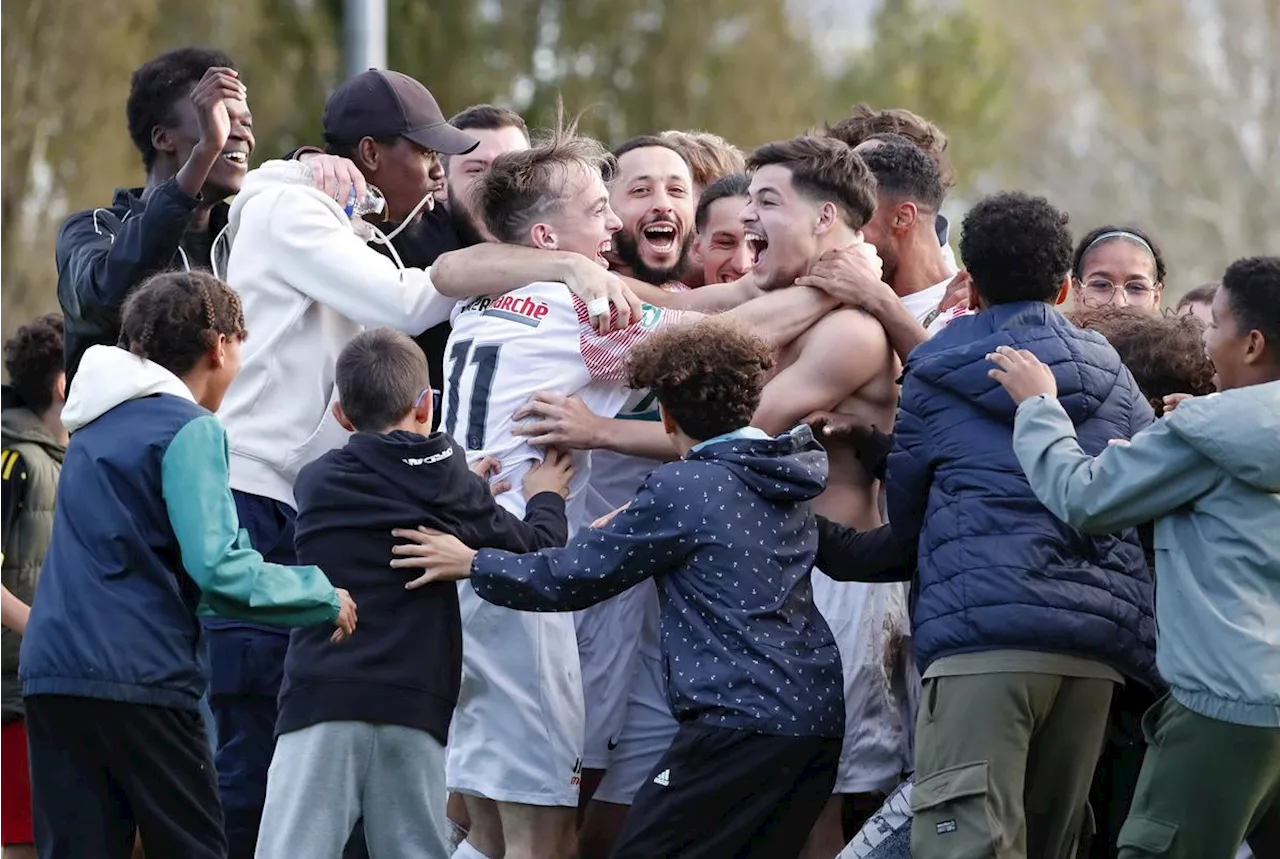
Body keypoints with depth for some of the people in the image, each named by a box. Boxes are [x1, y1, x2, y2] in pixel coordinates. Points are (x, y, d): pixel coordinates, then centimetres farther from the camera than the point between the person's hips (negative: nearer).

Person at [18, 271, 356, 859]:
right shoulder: (190, 431, -6)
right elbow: (219, 569, -16)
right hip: (139, 677, -7)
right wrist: (325, 598, -3)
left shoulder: (95, 427, 19)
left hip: (52, 672, 7)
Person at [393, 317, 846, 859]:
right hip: (817, 719, 8)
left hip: (742, 721, -8)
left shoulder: (684, 489, -7)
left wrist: (469, 564, 7)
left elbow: (572, 576, -5)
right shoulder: (788, 487, 16)